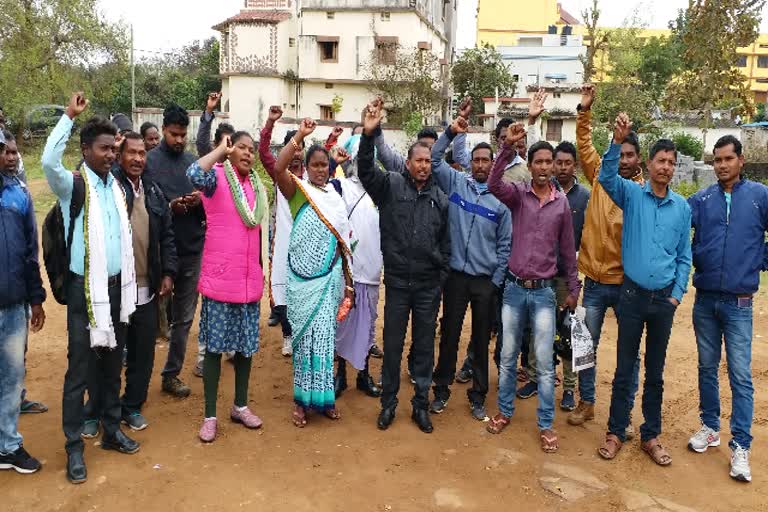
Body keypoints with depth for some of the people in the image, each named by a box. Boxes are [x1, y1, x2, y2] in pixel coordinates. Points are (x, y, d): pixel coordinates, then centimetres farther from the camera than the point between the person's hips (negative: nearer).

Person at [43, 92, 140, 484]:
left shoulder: (116, 186, 9)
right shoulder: (72, 185, -7)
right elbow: (48, 161, -30)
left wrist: (127, 282, 10)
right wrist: (69, 115, -23)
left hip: (117, 285, 5)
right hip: (85, 288, -5)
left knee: (112, 363, 15)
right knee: (80, 369, 0)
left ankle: (111, 430, 29)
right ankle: (74, 447, 13)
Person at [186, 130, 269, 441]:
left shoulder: (256, 185, 12)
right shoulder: (217, 177, -5)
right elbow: (194, 174, -31)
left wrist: (262, 273, 19)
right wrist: (221, 150, -19)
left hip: (249, 280, 5)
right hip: (220, 278, -5)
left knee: (246, 344, 13)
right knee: (215, 346, 2)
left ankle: (240, 406, 29)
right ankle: (210, 415, 14)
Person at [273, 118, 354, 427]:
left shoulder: (336, 198, 11)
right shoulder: (297, 191, -1)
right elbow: (278, 169, -23)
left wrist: (348, 281, 13)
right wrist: (300, 136, -25)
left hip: (329, 277, 4)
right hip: (303, 277, -3)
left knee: (324, 335, 8)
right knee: (304, 335, 3)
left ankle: (322, 396, 19)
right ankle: (302, 399, 14)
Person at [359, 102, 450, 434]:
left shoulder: (440, 198, 6)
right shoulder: (391, 185, -2)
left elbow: (445, 242, 11)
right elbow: (365, 170, -19)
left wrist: (442, 277, 7)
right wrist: (368, 135, -33)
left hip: (429, 285, 2)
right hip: (397, 282, -2)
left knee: (424, 346, 11)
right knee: (392, 345, 8)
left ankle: (421, 404, 25)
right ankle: (388, 402, 25)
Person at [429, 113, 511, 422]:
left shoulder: (501, 199, 1)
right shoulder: (456, 183, 2)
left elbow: (505, 244, 2)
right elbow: (434, 160, -7)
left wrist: (497, 281, -2)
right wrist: (451, 133, -20)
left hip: (486, 279, 1)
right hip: (456, 275, 0)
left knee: (481, 339, 11)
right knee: (449, 335, 9)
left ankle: (478, 396, 25)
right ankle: (442, 390, 25)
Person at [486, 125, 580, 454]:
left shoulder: (562, 203, 2)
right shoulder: (518, 194, -2)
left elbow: (567, 250, 9)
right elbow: (493, 185, -25)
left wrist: (574, 288, 11)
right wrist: (508, 147, -33)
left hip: (544, 292, 0)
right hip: (514, 289, 0)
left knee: (544, 363, 4)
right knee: (508, 357, 12)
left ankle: (546, 425, 17)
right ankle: (505, 411, 30)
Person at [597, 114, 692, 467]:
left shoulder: (682, 207, 4)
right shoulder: (632, 195, -2)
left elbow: (684, 257, 8)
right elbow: (607, 176, -21)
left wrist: (677, 294, 0)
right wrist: (618, 141, -35)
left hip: (664, 298, 2)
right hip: (633, 294, -2)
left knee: (655, 372, 12)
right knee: (624, 369, 7)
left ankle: (651, 436, 26)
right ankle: (616, 432, 20)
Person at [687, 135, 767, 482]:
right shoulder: (701, 200, 3)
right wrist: (698, 259, -10)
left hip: (739, 303, -2)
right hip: (704, 300, 3)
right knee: (707, 368, 14)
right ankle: (710, 428, 29)